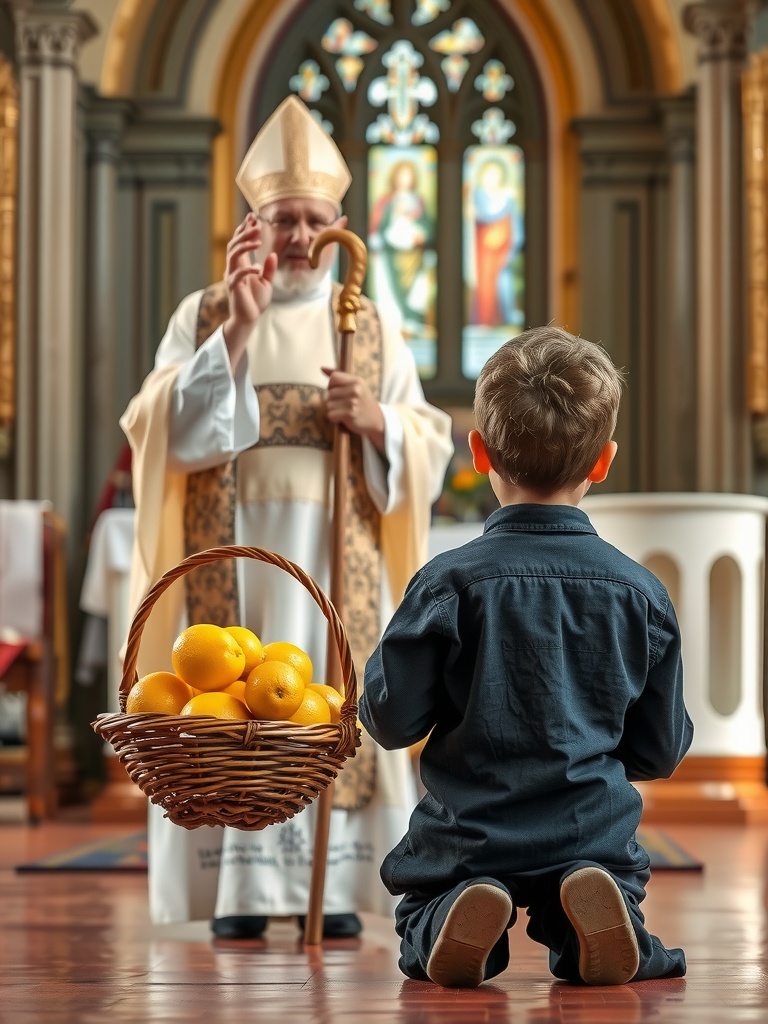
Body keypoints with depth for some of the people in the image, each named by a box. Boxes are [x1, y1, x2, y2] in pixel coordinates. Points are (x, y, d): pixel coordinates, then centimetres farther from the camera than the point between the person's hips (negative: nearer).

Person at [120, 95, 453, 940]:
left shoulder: (371, 327, 11)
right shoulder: (202, 316, 6)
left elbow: (429, 448, 9)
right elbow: (169, 430, -8)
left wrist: (377, 422, -13)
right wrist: (237, 333, -17)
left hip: (339, 559, 2)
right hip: (233, 553, -1)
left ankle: (332, 891, 4)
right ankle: (239, 894, 0)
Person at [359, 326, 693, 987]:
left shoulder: (450, 584, -12)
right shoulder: (641, 592, -3)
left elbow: (391, 721, -8)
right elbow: (661, 751, 5)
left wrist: (383, 664, 12)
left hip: (471, 835, -1)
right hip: (595, 835, 2)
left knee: (421, 934, 22)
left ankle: (458, 912, -13)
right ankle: (590, 904, -13)